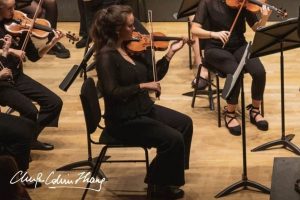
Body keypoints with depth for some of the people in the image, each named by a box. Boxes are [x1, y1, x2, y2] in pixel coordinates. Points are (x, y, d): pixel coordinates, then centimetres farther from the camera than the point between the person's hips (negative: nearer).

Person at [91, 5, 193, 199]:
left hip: (144, 109, 9)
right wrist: (142, 86, -28)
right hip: (124, 120, -9)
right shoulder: (106, 55, -20)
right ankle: (159, 184, 4)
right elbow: (112, 93, -28)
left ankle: (171, 172, 18)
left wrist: (170, 53, 3)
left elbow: (153, 76, 8)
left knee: (185, 123, 7)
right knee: (173, 139, -17)